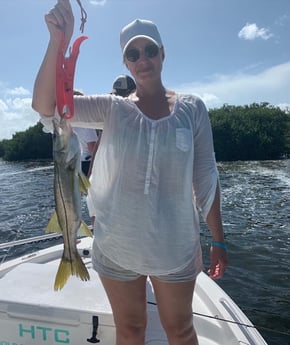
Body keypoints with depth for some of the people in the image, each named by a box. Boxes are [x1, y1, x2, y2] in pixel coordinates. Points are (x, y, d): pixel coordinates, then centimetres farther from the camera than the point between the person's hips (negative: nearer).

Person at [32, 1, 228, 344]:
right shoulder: (112, 108, -3)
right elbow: (45, 106, -15)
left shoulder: (192, 108, -3)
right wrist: (58, 40, -25)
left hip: (175, 246, 0)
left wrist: (218, 240, 0)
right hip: (116, 246, 1)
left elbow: (205, 177, -1)